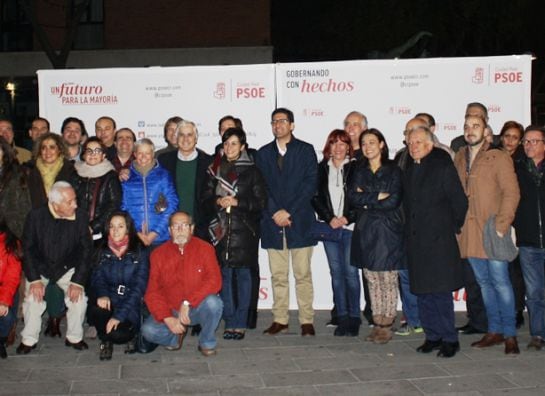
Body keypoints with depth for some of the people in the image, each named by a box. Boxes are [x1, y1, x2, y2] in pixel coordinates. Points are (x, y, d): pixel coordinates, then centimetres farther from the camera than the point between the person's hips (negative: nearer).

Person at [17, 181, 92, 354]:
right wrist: (34, 279, -18)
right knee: (33, 297, -21)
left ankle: (74, 337, 3)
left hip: (67, 268, 1)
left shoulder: (81, 217, -17)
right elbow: (28, 248, -11)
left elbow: (85, 250, -9)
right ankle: (29, 339, 0)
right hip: (39, 267, -1)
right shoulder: (36, 216, -18)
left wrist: (78, 281, -16)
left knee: (79, 297, -19)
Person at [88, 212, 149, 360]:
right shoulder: (104, 252, 10)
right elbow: (97, 278, 1)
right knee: (94, 310, -32)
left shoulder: (140, 253, -2)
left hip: (131, 306, -3)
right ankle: (106, 340, 1)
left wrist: (119, 316, -19)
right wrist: (102, 295, -24)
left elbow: (139, 287, -10)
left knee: (117, 334, -31)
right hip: (109, 303, 3)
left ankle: (130, 335, 8)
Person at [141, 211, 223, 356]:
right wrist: (167, 318, -19)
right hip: (170, 311, 1)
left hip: (197, 309, -1)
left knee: (213, 302, -33)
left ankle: (207, 343, -5)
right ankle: (177, 336, 10)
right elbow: (152, 291, -6)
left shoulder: (205, 248, -9)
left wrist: (187, 303, -28)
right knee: (148, 330, -24)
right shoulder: (158, 254, -3)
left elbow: (214, 281, -20)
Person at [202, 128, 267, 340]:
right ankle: (230, 321, 10)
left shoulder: (251, 170, 3)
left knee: (243, 274, -3)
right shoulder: (216, 169, 12)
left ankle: (240, 323, 3)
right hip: (222, 228, 3)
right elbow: (205, 197, 13)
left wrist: (238, 202, -12)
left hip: (244, 229, -3)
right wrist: (217, 202, -7)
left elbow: (261, 201, 0)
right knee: (224, 274, 2)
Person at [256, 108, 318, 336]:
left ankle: (307, 321, 4)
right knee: (278, 275, 4)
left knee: (303, 274, -1)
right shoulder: (264, 153, 14)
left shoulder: (305, 150, 6)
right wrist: (276, 212, -8)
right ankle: (280, 320, 10)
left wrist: (289, 212, -10)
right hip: (273, 222, 2)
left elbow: (310, 184, -3)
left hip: (300, 221, -2)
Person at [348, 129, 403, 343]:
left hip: (388, 231, -4)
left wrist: (366, 200, -5)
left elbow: (393, 201, -12)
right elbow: (353, 197, -2)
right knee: (372, 281, 7)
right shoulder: (360, 172, 12)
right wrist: (377, 197, -11)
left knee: (388, 280, -3)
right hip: (365, 231, 4)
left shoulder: (393, 171, -1)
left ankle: (387, 326, 4)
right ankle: (377, 324, 14)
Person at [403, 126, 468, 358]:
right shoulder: (409, 170, 13)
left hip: (439, 241, -6)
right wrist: (411, 229, 11)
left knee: (441, 292, -5)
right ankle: (433, 336, 18)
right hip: (415, 241, 6)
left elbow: (460, 202, -6)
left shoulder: (443, 167, -7)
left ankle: (450, 339, 5)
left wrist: (452, 227, 1)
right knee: (422, 293, 8)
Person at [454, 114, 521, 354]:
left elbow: (511, 193, -9)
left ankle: (510, 334, 5)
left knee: (500, 282, -3)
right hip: (468, 231, 5)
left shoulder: (499, 158, -4)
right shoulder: (459, 158, 13)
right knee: (484, 282, 12)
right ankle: (494, 330, 21)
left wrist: (502, 225, -17)